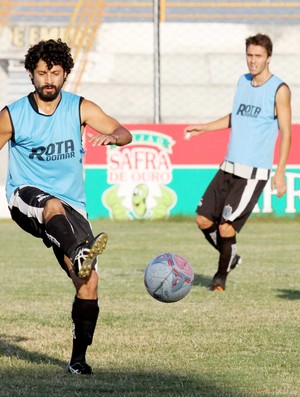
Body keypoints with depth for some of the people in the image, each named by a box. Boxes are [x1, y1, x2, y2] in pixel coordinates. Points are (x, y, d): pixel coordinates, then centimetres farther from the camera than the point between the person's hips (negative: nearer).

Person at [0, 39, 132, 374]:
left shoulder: (80, 109, 3)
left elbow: (124, 134, -8)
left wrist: (111, 136, -32)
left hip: (71, 206, 2)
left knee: (88, 283, -11)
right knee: (53, 206, -40)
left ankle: (78, 359, 1)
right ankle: (79, 254, -68)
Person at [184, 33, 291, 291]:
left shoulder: (279, 90, -8)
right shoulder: (243, 82, 12)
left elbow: (285, 132, -9)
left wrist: (280, 173, -14)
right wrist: (203, 128, 21)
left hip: (254, 172, -7)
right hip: (229, 167, 7)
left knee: (226, 226, -11)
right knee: (204, 219, 3)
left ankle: (221, 276, 11)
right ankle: (231, 258, 27)